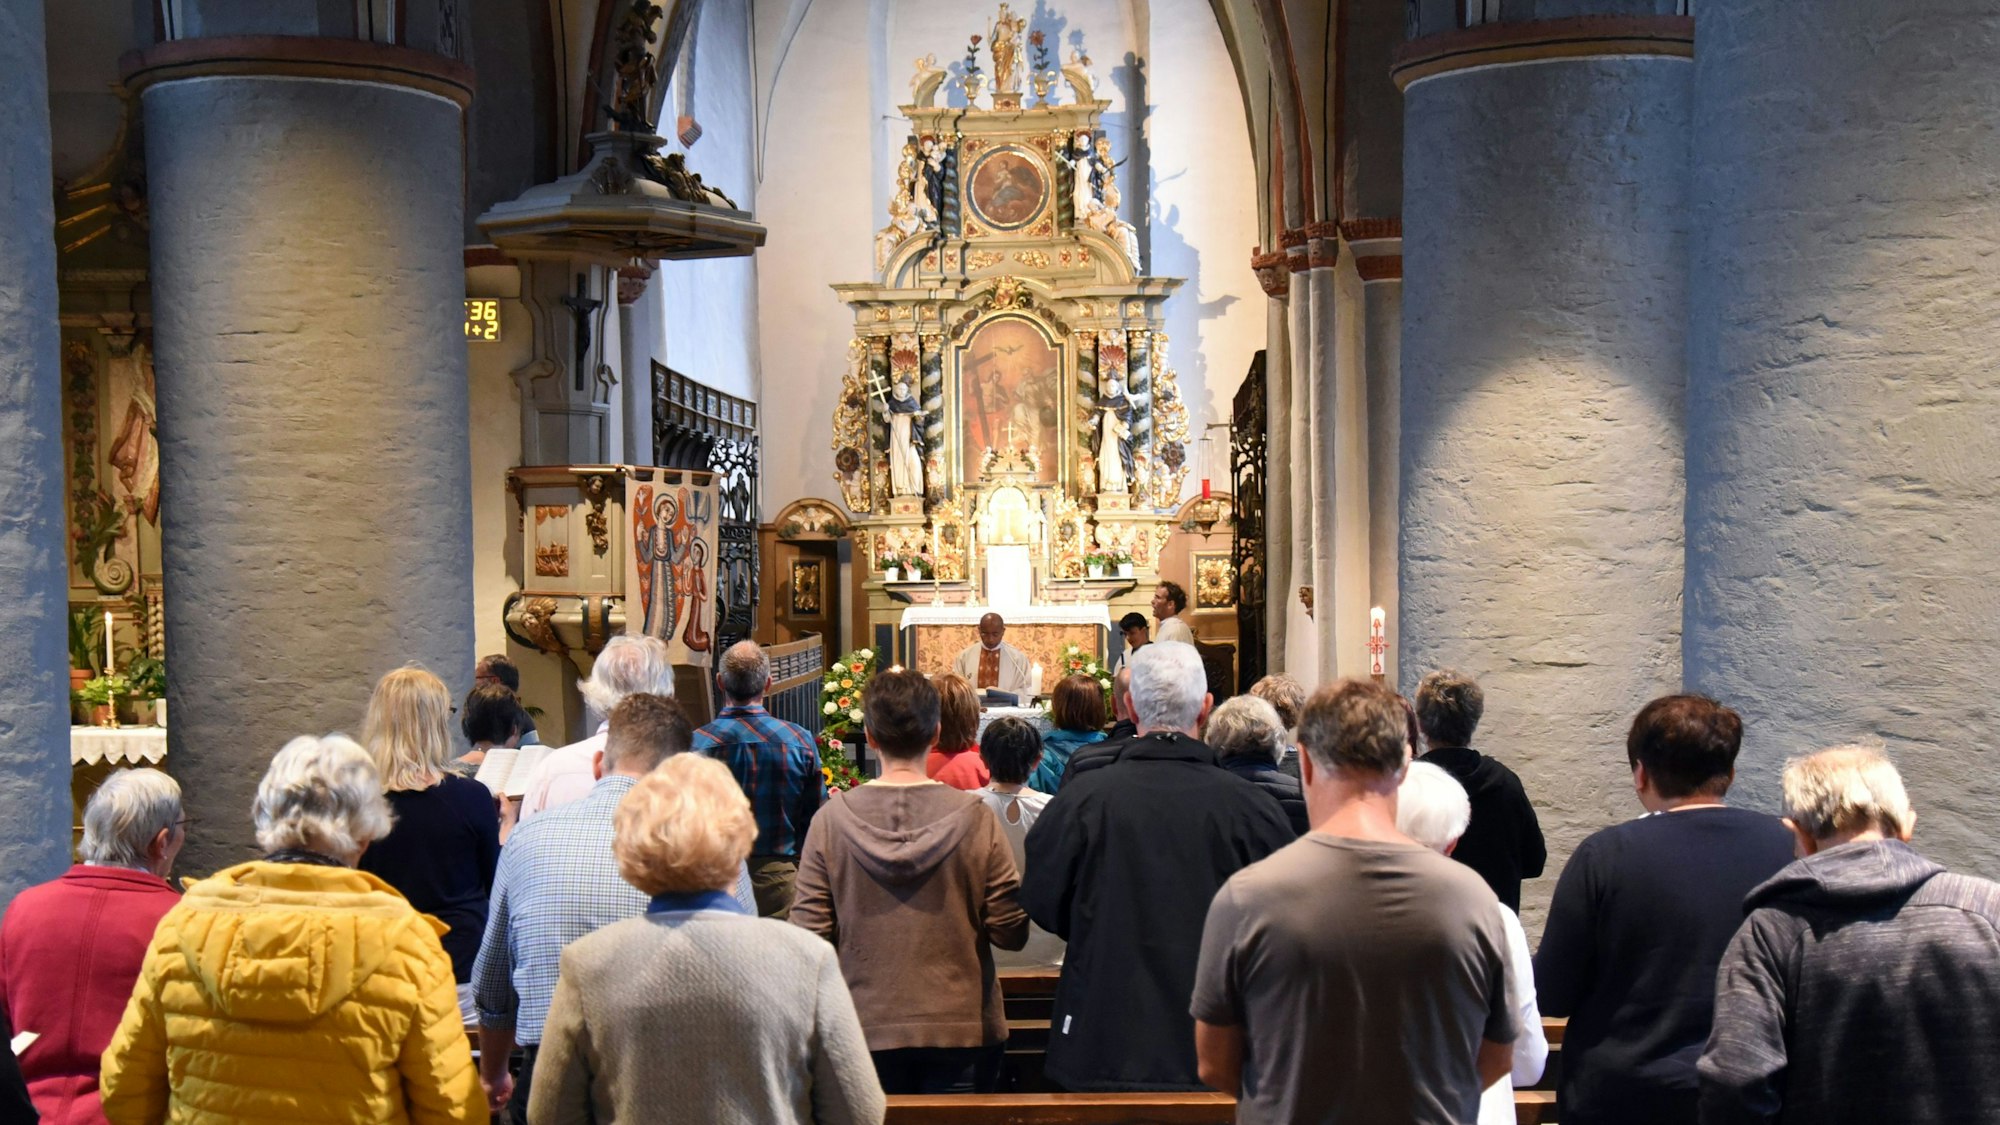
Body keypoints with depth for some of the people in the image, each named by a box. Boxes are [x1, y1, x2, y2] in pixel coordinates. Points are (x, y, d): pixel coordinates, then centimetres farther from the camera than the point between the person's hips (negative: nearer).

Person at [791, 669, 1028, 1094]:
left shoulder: (830, 820, -9)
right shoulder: (975, 818, -10)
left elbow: (810, 935, -7)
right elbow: (1010, 932, -7)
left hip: (866, 1030, 1)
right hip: (962, 1029, 0)